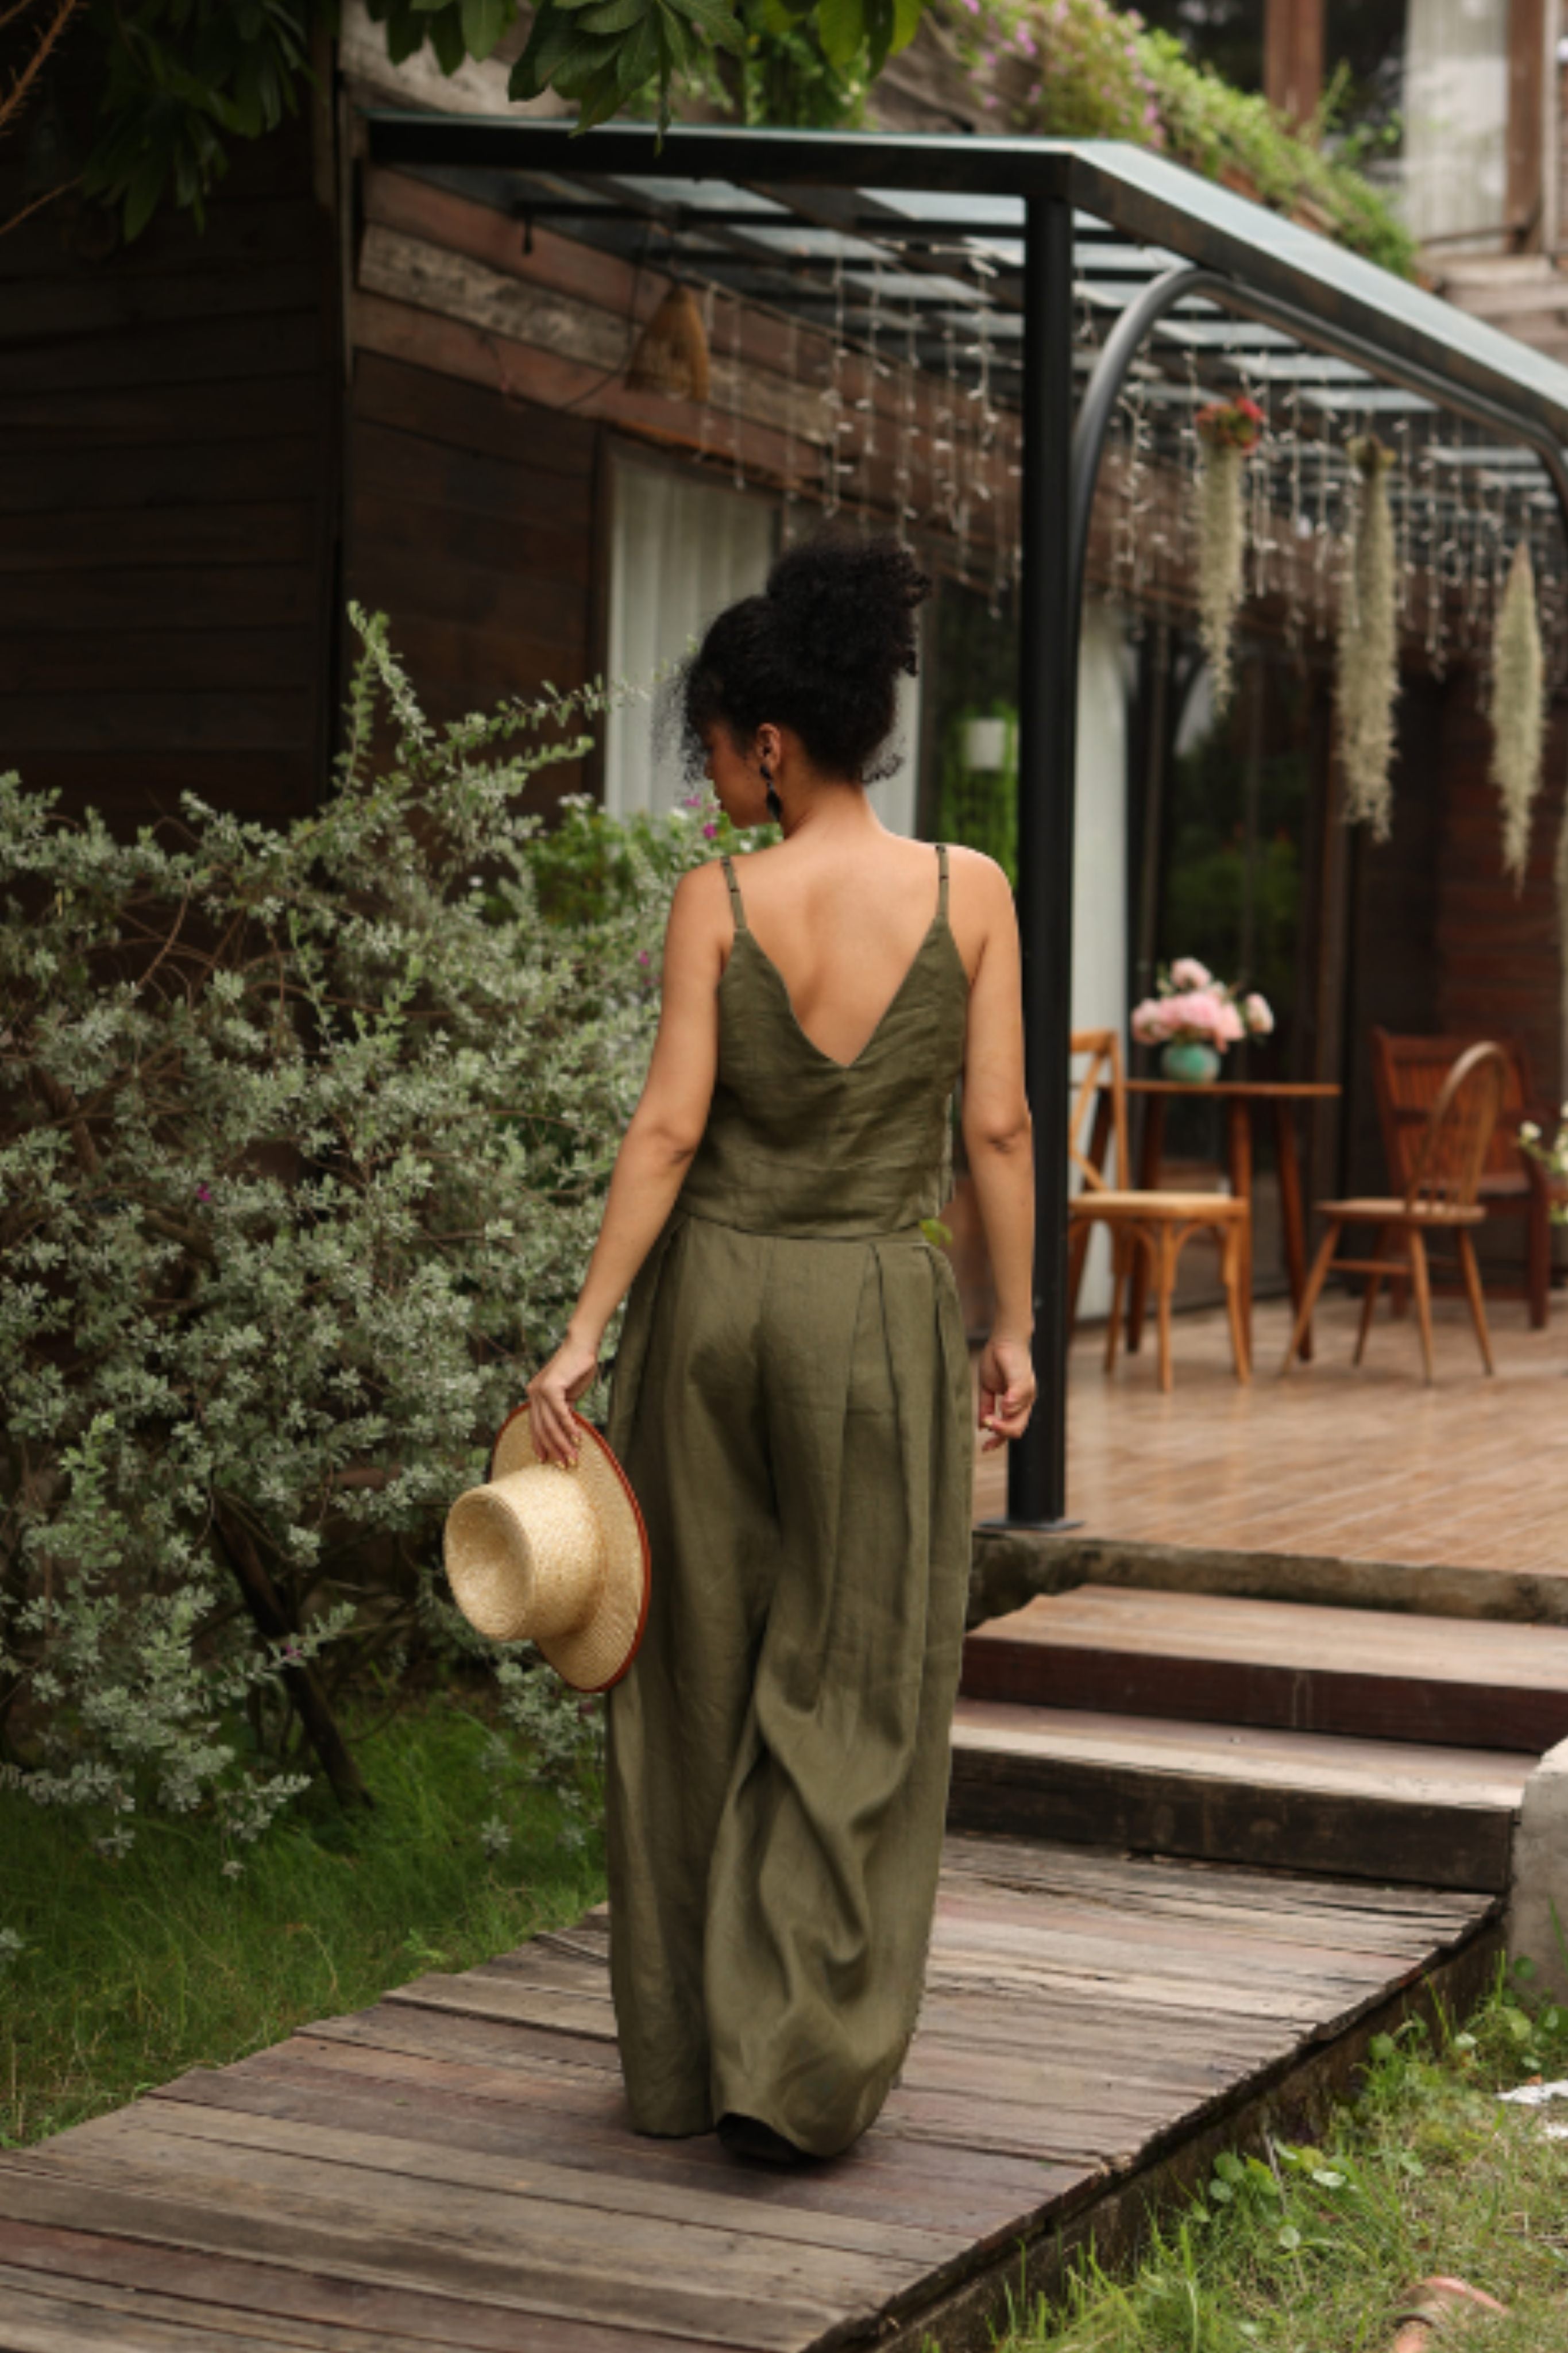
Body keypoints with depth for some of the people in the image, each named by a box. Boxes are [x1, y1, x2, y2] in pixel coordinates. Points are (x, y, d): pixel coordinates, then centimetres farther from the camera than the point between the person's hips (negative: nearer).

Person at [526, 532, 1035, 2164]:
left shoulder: (715, 899, -6)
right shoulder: (969, 891, -4)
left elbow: (669, 1130, -10)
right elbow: (998, 1129, -4)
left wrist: (583, 1336, -6)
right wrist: (1012, 1329, 5)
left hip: (712, 1293, 1)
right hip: (878, 1306, 0)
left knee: (695, 1680, 12)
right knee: (853, 1701, 7)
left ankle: (678, 2061, 21)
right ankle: (796, 2065, 2)